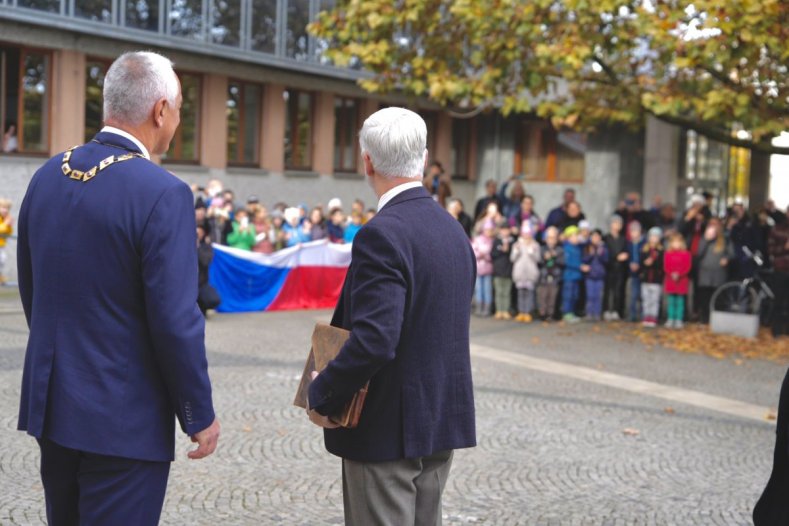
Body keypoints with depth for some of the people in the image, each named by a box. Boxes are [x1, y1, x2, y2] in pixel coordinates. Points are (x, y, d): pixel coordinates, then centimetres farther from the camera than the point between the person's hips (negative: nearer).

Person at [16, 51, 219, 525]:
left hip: (52, 405, 7)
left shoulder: (47, 177, 3)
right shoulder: (163, 193, -18)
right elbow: (176, 320, -19)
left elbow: (30, 289, 12)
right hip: (123, 418, -7)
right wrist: (200, 415, -8)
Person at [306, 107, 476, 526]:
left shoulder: (383, 234, -20)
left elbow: (374, 341, -28)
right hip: (443, 422, 8)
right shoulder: (453, 229, 8)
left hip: (388, 429, -8)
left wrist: (321, 394, -15)